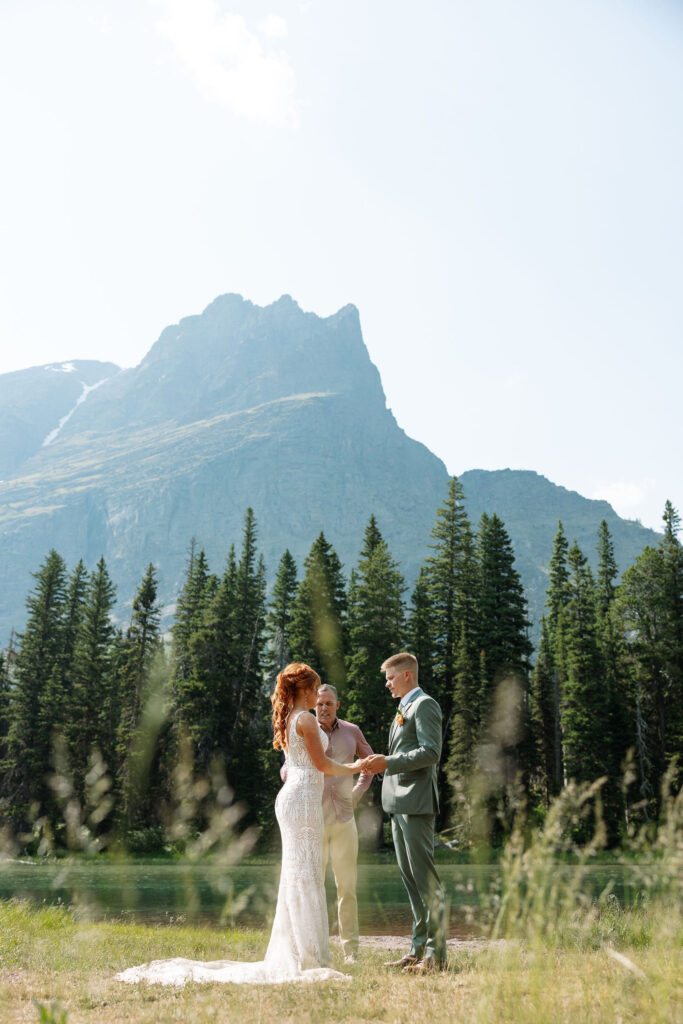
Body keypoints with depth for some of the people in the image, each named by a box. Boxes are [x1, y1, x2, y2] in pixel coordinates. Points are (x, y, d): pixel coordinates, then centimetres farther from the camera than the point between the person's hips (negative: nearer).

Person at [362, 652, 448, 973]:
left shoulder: (424, 705, -7)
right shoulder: (404, 709, 22)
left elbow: (431, 751, -18)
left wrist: (388, 762, -21)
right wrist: (381, 764, 9)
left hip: (416, 801, -10)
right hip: (398, 802, 10)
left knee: (425, 877, -6)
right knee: (409, 877, 11)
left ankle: (436, 954, -1)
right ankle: (418, 949, 18)